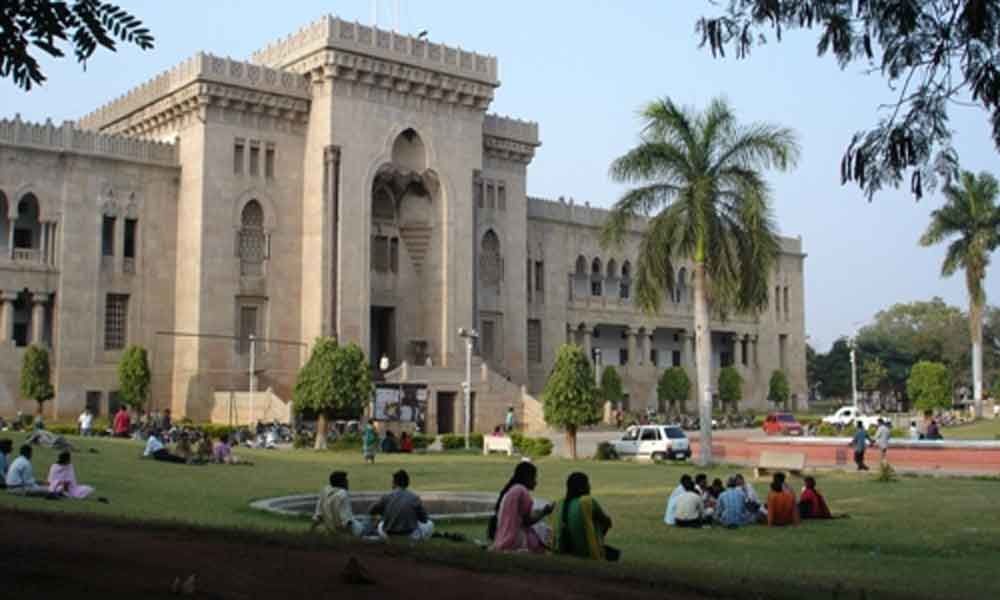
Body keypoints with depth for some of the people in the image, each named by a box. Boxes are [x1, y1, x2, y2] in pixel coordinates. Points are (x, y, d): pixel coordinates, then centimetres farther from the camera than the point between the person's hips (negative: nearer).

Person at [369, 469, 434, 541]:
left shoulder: (386, 497, -4)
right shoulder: (414, 498, -6)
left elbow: (371, 511, 11)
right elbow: (424, 519, 3)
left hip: (389, 536, 3)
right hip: (410, 535, -3)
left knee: (381, 525, 38)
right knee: (429, 524, 24)